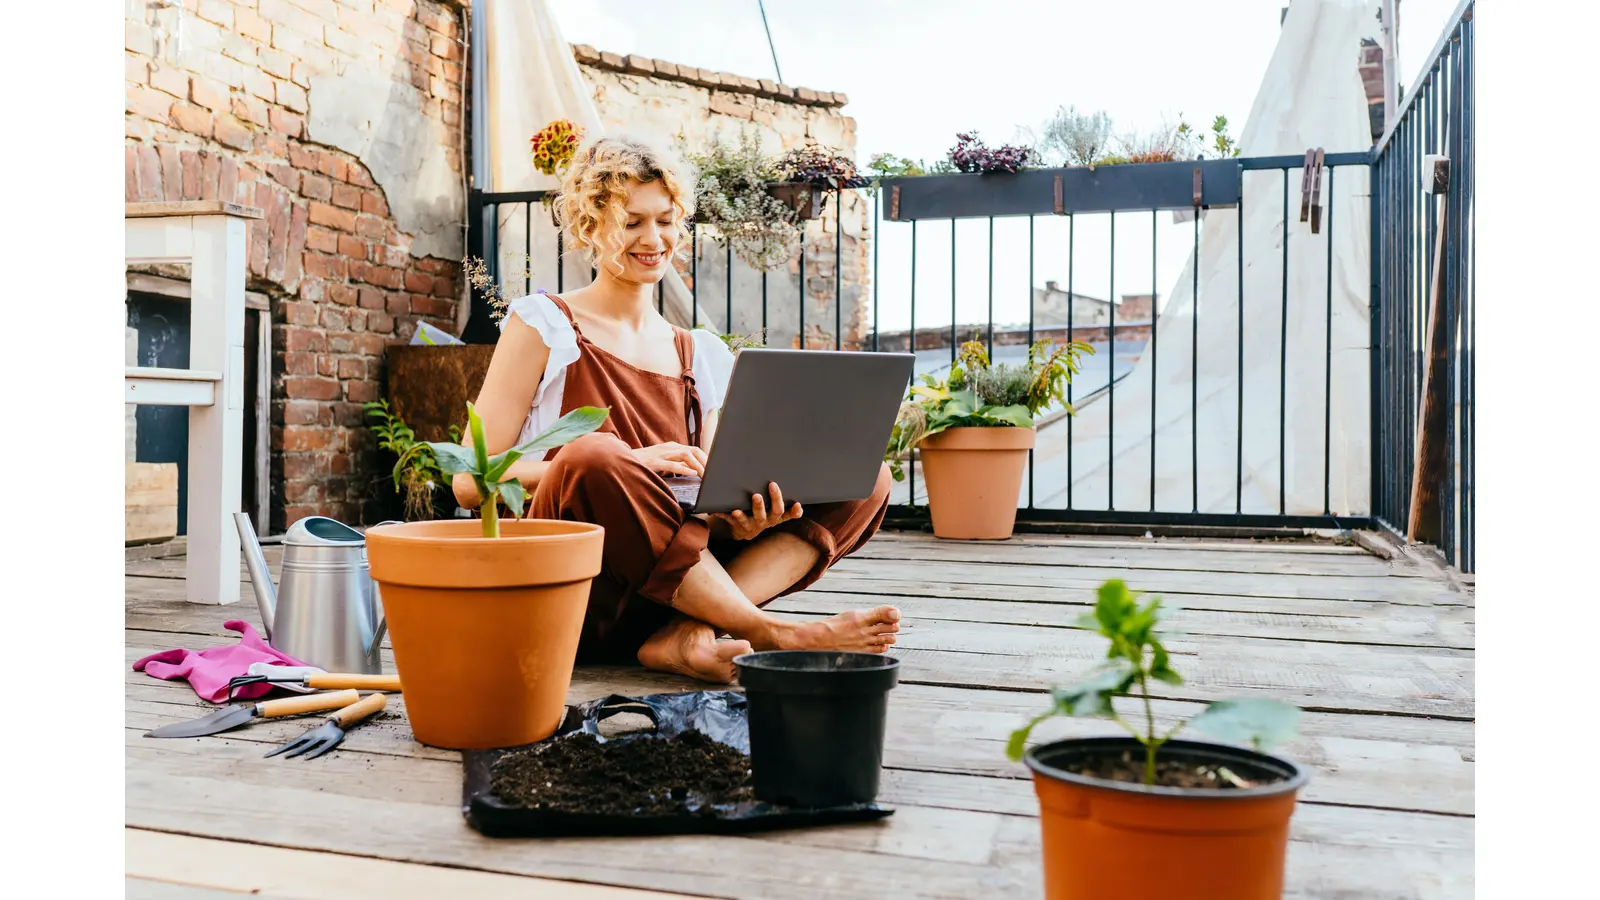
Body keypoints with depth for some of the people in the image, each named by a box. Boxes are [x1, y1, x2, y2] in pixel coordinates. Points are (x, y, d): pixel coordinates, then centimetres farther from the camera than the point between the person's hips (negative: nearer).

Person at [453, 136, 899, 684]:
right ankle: (773, 634, -24)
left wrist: (739, 519, -14)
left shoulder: (703, 355, 16)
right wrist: (624, 463, -18)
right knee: (594, 456, -36)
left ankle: (687, 635, -27)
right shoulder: (542, 324, 4)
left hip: (666, 591, 5)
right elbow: (470, 480, -5)